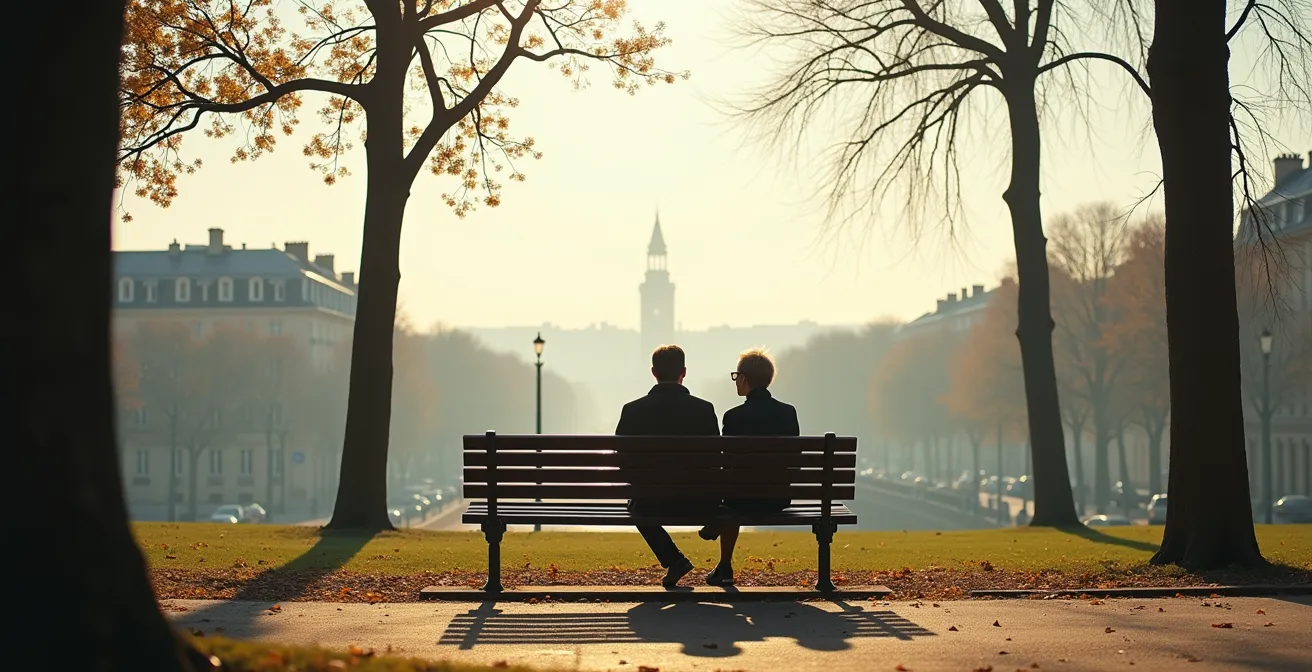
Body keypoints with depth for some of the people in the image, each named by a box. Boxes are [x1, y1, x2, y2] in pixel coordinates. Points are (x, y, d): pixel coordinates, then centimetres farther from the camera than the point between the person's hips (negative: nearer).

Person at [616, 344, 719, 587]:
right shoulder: (704, 409, -10)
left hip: (652, 503, 0)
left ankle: (673, 559, 18)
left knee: (636, 504, 35)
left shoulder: (633, 410, -9)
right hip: (697, 503, 1)